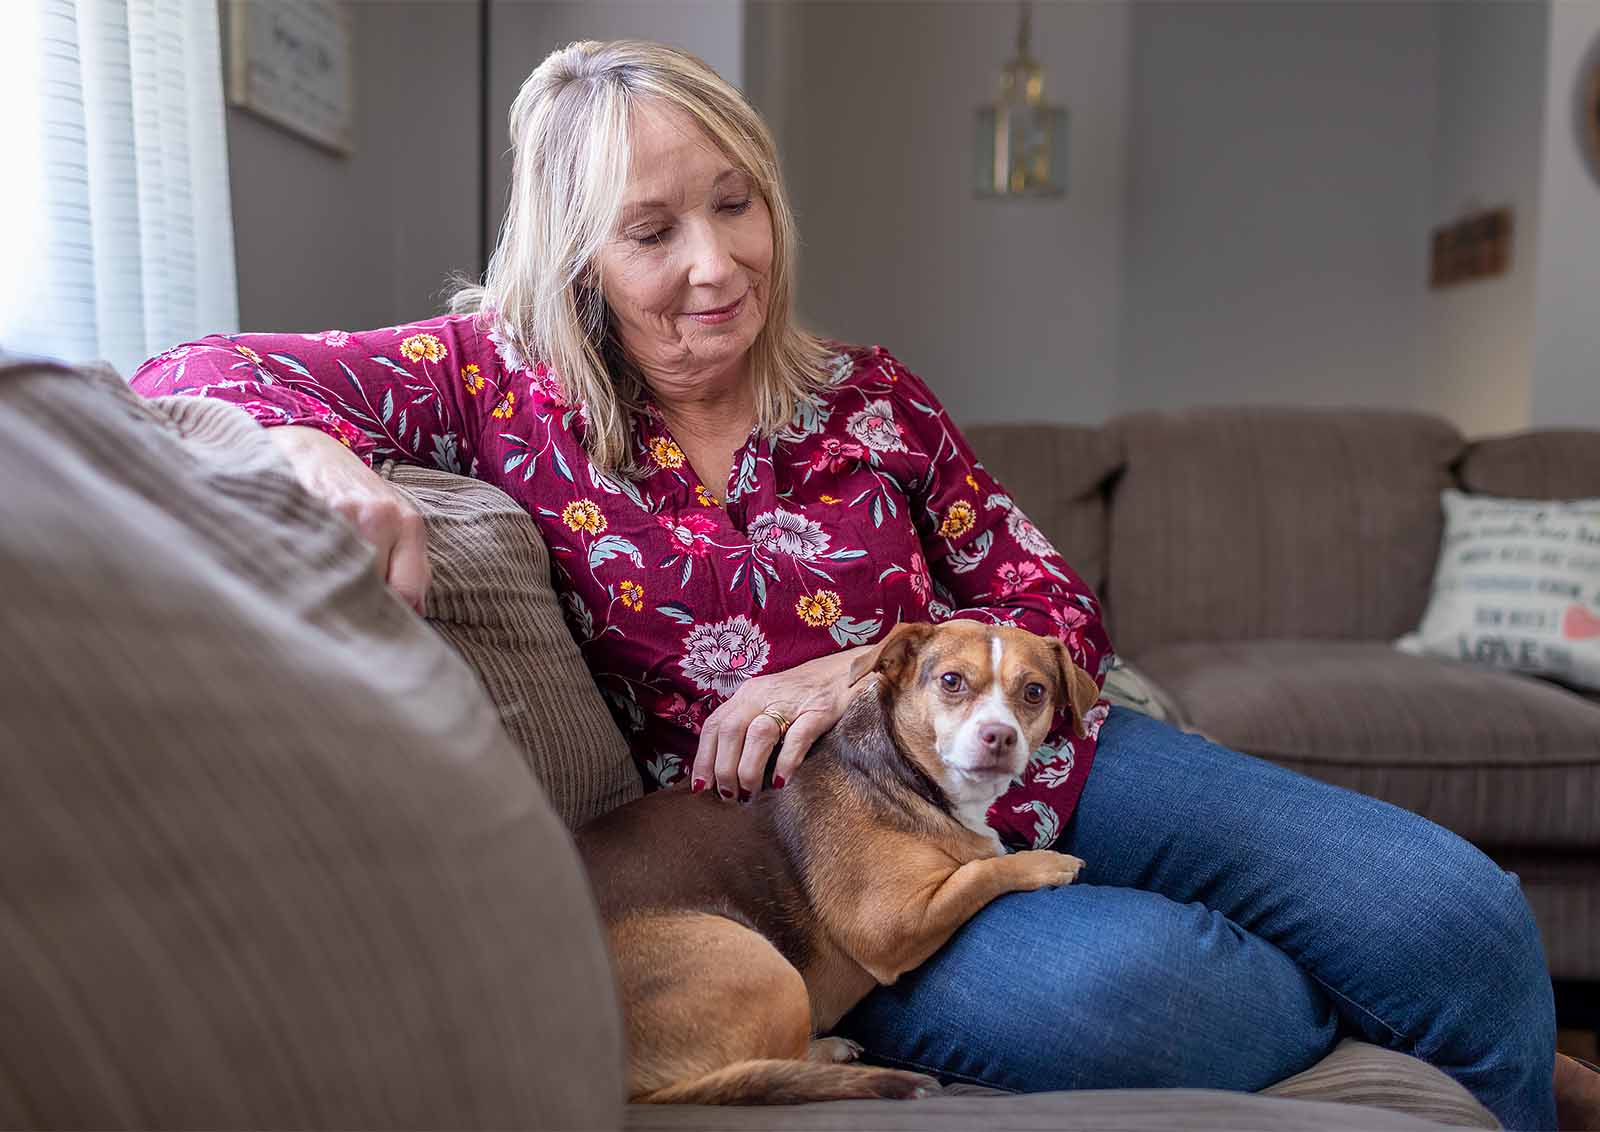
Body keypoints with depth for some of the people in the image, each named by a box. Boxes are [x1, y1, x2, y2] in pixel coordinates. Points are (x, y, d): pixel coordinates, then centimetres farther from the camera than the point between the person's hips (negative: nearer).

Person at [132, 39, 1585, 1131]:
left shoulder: (866, 394, 5)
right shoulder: (512, 387, -1)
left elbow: (1054, 606, 6)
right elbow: (206, 367, -5)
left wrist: (865, 668, -14)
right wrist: (314, 451, -30)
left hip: (1026, 770, 4)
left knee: (1457, 910, -14)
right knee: (1121, 984, -35)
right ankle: (1337, 997, -2)